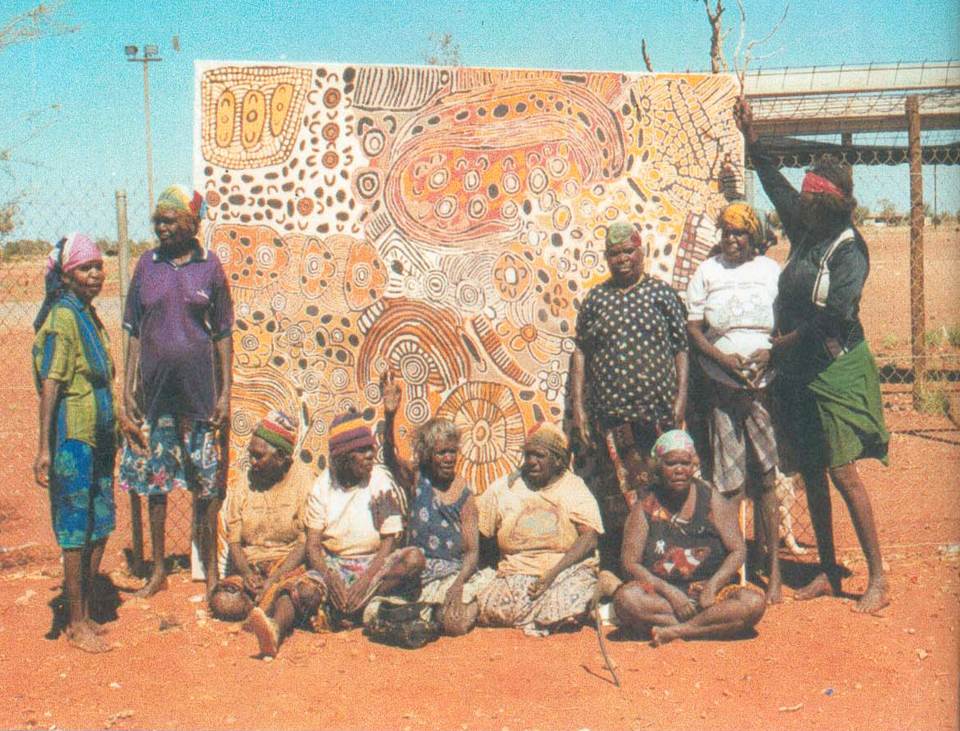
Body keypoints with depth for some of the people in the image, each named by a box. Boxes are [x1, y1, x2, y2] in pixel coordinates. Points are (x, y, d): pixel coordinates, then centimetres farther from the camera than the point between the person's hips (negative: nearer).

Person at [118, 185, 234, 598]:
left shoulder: (210, 268, 0)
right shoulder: (147, 266, 5)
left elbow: (222, 334, 2)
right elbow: (135, 331, 8)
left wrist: (225, 392, -2)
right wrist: (129, 388, 2)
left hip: (199, 392, -2)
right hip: (155, 391, 2)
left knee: (206, 486, 3)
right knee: (155, 481, 9)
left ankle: (211, 572, 17)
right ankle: (158, 571, 23)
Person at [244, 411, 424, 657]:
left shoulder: (381, 482, -2)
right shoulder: (323, 485, 2)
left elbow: (390, 541, -6)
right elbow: (312, 544, -2)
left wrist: (365, 580, -23)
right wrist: (330, 577, -22)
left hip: (373, 564, -1)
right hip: (332, 564, 1)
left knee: (414, 558, -31)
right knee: (305, 588, -31)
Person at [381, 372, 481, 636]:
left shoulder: (465, 495, 0)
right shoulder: (417, 480, 2)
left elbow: (473, 550, -3)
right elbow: (390, 457, -20)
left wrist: (458, 584, -21)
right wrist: (389, 417, -39)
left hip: (455, 573, -1)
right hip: (418, 574, 2)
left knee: (455, 624, -27)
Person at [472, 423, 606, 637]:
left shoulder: (575, 488, 6)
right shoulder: (505, 488, 11)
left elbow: (589, 538, -7)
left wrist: (553, 573, -20)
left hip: (567, 572, -1)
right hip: (516, 574, 1)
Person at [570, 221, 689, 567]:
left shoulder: (662, 294, 6)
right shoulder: (595, 299, 11)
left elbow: (682, 348, 5)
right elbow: (580, 352, 9)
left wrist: (681, 397, -4)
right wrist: (578, 406, 3)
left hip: (656, 412, -1)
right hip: (608, 415, 1)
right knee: (613, 494, 4)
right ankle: (613, 571, 14)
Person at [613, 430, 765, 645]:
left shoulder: (711, 499, 4)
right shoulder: (645, 508, 1)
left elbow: (738, 550, 1)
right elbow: (631, 563, -4)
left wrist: (713, 585, -15)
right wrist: (669, 592, -17)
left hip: (710, 593, 1)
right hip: (659, 594, -1)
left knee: (754, 602, -27)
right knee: (625, 598, -31)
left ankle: (674, 630, -27)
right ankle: (712, 625, -24)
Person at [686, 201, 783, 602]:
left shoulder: (771, 270, 8)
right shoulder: (706, 272, 8)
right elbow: (693, 328, 4)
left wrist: (768, 353, -11)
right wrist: (724, 359, -11)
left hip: (766, 384, 0)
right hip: (722, 387, 0)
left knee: (767, 479, 1)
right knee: (729, 485, 1)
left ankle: (774, 569, 8)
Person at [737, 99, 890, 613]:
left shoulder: (850, 247, -11)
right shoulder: (804, 232, 9)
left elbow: (836, 314, -20)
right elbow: (775, 186, 24)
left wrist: (785, 341, -12)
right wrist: (752, 142, 26)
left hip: (836, 369, -7)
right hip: (796, 372, 7)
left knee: (843, 472, -8)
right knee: (811, 473, 10)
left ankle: (878, 579, 2)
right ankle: (828, 573, 20)